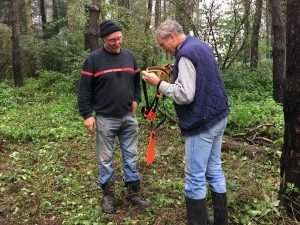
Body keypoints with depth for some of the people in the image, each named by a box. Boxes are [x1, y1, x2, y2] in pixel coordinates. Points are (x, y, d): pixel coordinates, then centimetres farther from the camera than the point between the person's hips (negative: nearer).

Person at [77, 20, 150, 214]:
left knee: (131, 156, 11)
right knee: (106, 159, 7)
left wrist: (136, 100, 5)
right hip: (105, 119, -4)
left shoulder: (130, 56, 6)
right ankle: (108, 194, 24)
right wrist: (87, 114, -9)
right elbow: (84, 90, -6)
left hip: (129, 117, 4)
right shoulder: (94, 59, -7)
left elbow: (137, 81, 18)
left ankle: (134, 192, 25)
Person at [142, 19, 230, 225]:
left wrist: (159, 83, -13)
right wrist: (177, 74, 12)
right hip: (218, 116, 10)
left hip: (202, 122, -10)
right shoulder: (201, 46, 14)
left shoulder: (186, 53, -17)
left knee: (195, 177, 0)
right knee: (214, 171, 17)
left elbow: (185, 95, -24)